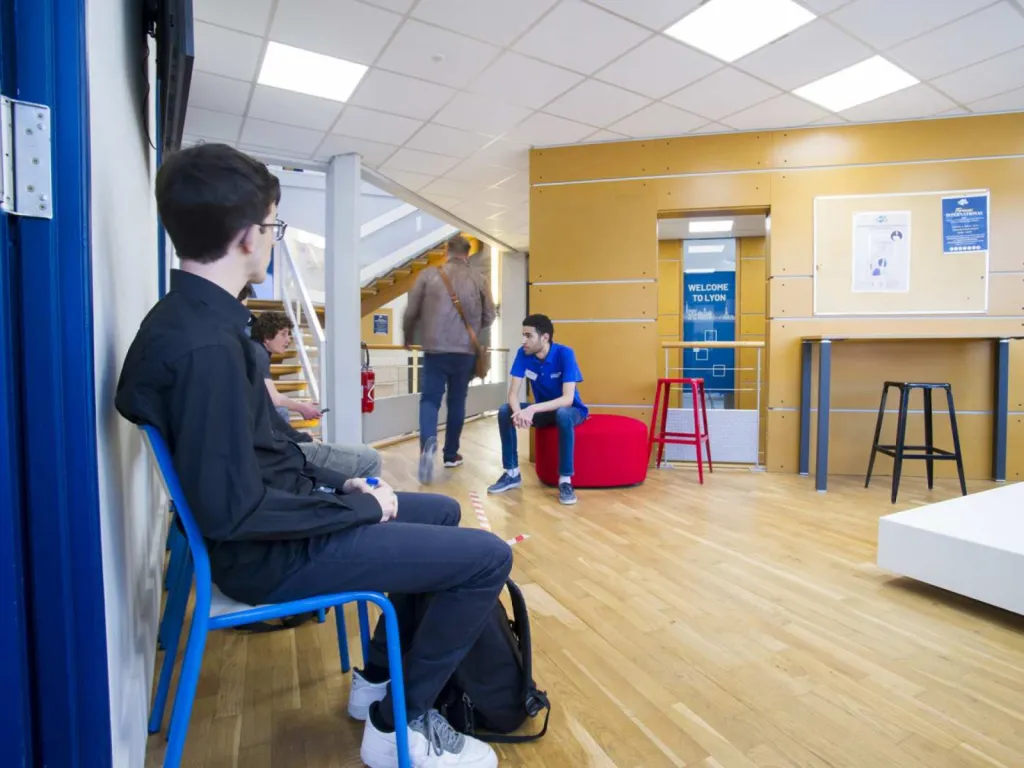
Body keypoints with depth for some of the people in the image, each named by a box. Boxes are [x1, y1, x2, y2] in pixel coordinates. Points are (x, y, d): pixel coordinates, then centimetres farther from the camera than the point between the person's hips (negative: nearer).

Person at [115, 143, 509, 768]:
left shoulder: (196, 317, 6)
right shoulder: (205, 344, -27)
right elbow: (234, 510, -27)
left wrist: (339, 484, 5)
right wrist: (360, 507, -15)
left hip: (279, 517, 10)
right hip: (271, 555, -10)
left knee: (443, 512, 22)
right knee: (486, 556, -11)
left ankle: (379, 677, 32)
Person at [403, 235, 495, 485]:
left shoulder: (428, 275, 1)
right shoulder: (478, 279, 3)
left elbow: (411, 312, 3)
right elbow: (489, 316, 9)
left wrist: (408, 338, 21)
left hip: (434, 350, -1)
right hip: (465, 352, 1)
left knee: (430, 399, 5)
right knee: (457, 402, 13)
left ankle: (428, 443, -21)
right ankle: (451, 454, 22)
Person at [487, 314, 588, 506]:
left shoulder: (564, 354, -25)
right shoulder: (523, 354, -12)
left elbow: (567, 399, -33)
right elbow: (513, 393, -16)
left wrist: (532, 409, -45)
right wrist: (518, 412, -40)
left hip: (571, 410, -4)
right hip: (544, 410, 5)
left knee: (563, 415, -39)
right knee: (505, 411, -18)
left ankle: (565, 480, -27)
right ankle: (512, 473, -6)